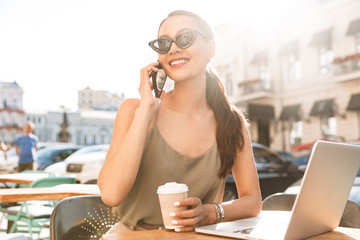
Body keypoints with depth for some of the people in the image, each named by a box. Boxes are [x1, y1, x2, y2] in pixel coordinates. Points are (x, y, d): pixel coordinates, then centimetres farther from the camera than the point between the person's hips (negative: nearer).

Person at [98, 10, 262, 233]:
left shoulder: (232, 122, -1)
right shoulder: (135, 110, -7)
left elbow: (253, 201, 3)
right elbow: (111, 194, -20)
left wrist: (210, 213, -16)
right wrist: (146, 108, -18)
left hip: (197, 234, 3)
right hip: (134, 233, -2)